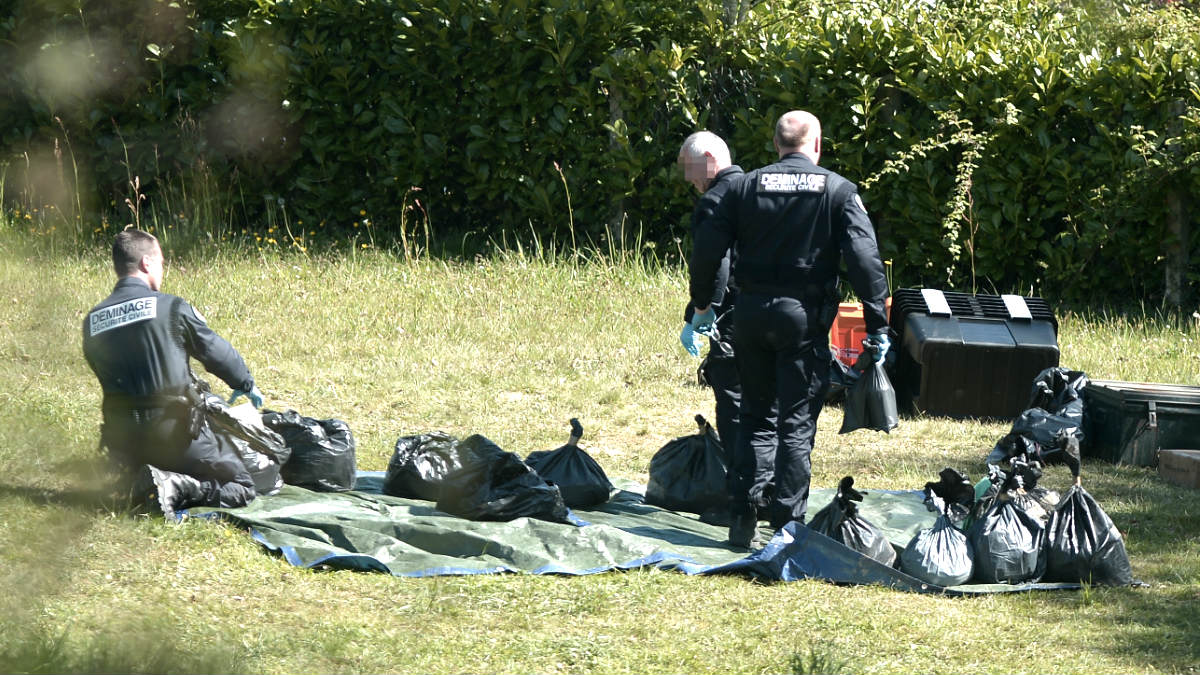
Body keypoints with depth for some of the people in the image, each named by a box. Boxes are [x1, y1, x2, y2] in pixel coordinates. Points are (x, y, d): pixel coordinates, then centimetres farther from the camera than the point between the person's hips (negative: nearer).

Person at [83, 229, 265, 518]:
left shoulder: (92, 322, 7)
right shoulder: (171, 308, -5)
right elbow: (217, 351, 7)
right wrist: (246, 384, 28)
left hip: (122, 439, 5)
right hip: (176, 431, -5)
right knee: (241, 489, 5)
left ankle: (140, 481, -4)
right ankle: (176, 487, -20)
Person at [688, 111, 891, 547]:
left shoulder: (747, 187, 3)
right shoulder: (837, 190, -3)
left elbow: (707, 248, 3)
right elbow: (864, 258, -10)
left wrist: (702, 304, 16)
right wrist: (877, 325, -9)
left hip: (751, 313, 3)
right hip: (804, 315, -3)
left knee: (755, 416, 14)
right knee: (797, 422, 2)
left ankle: (743, 518, 8)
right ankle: (787, 524, -2)